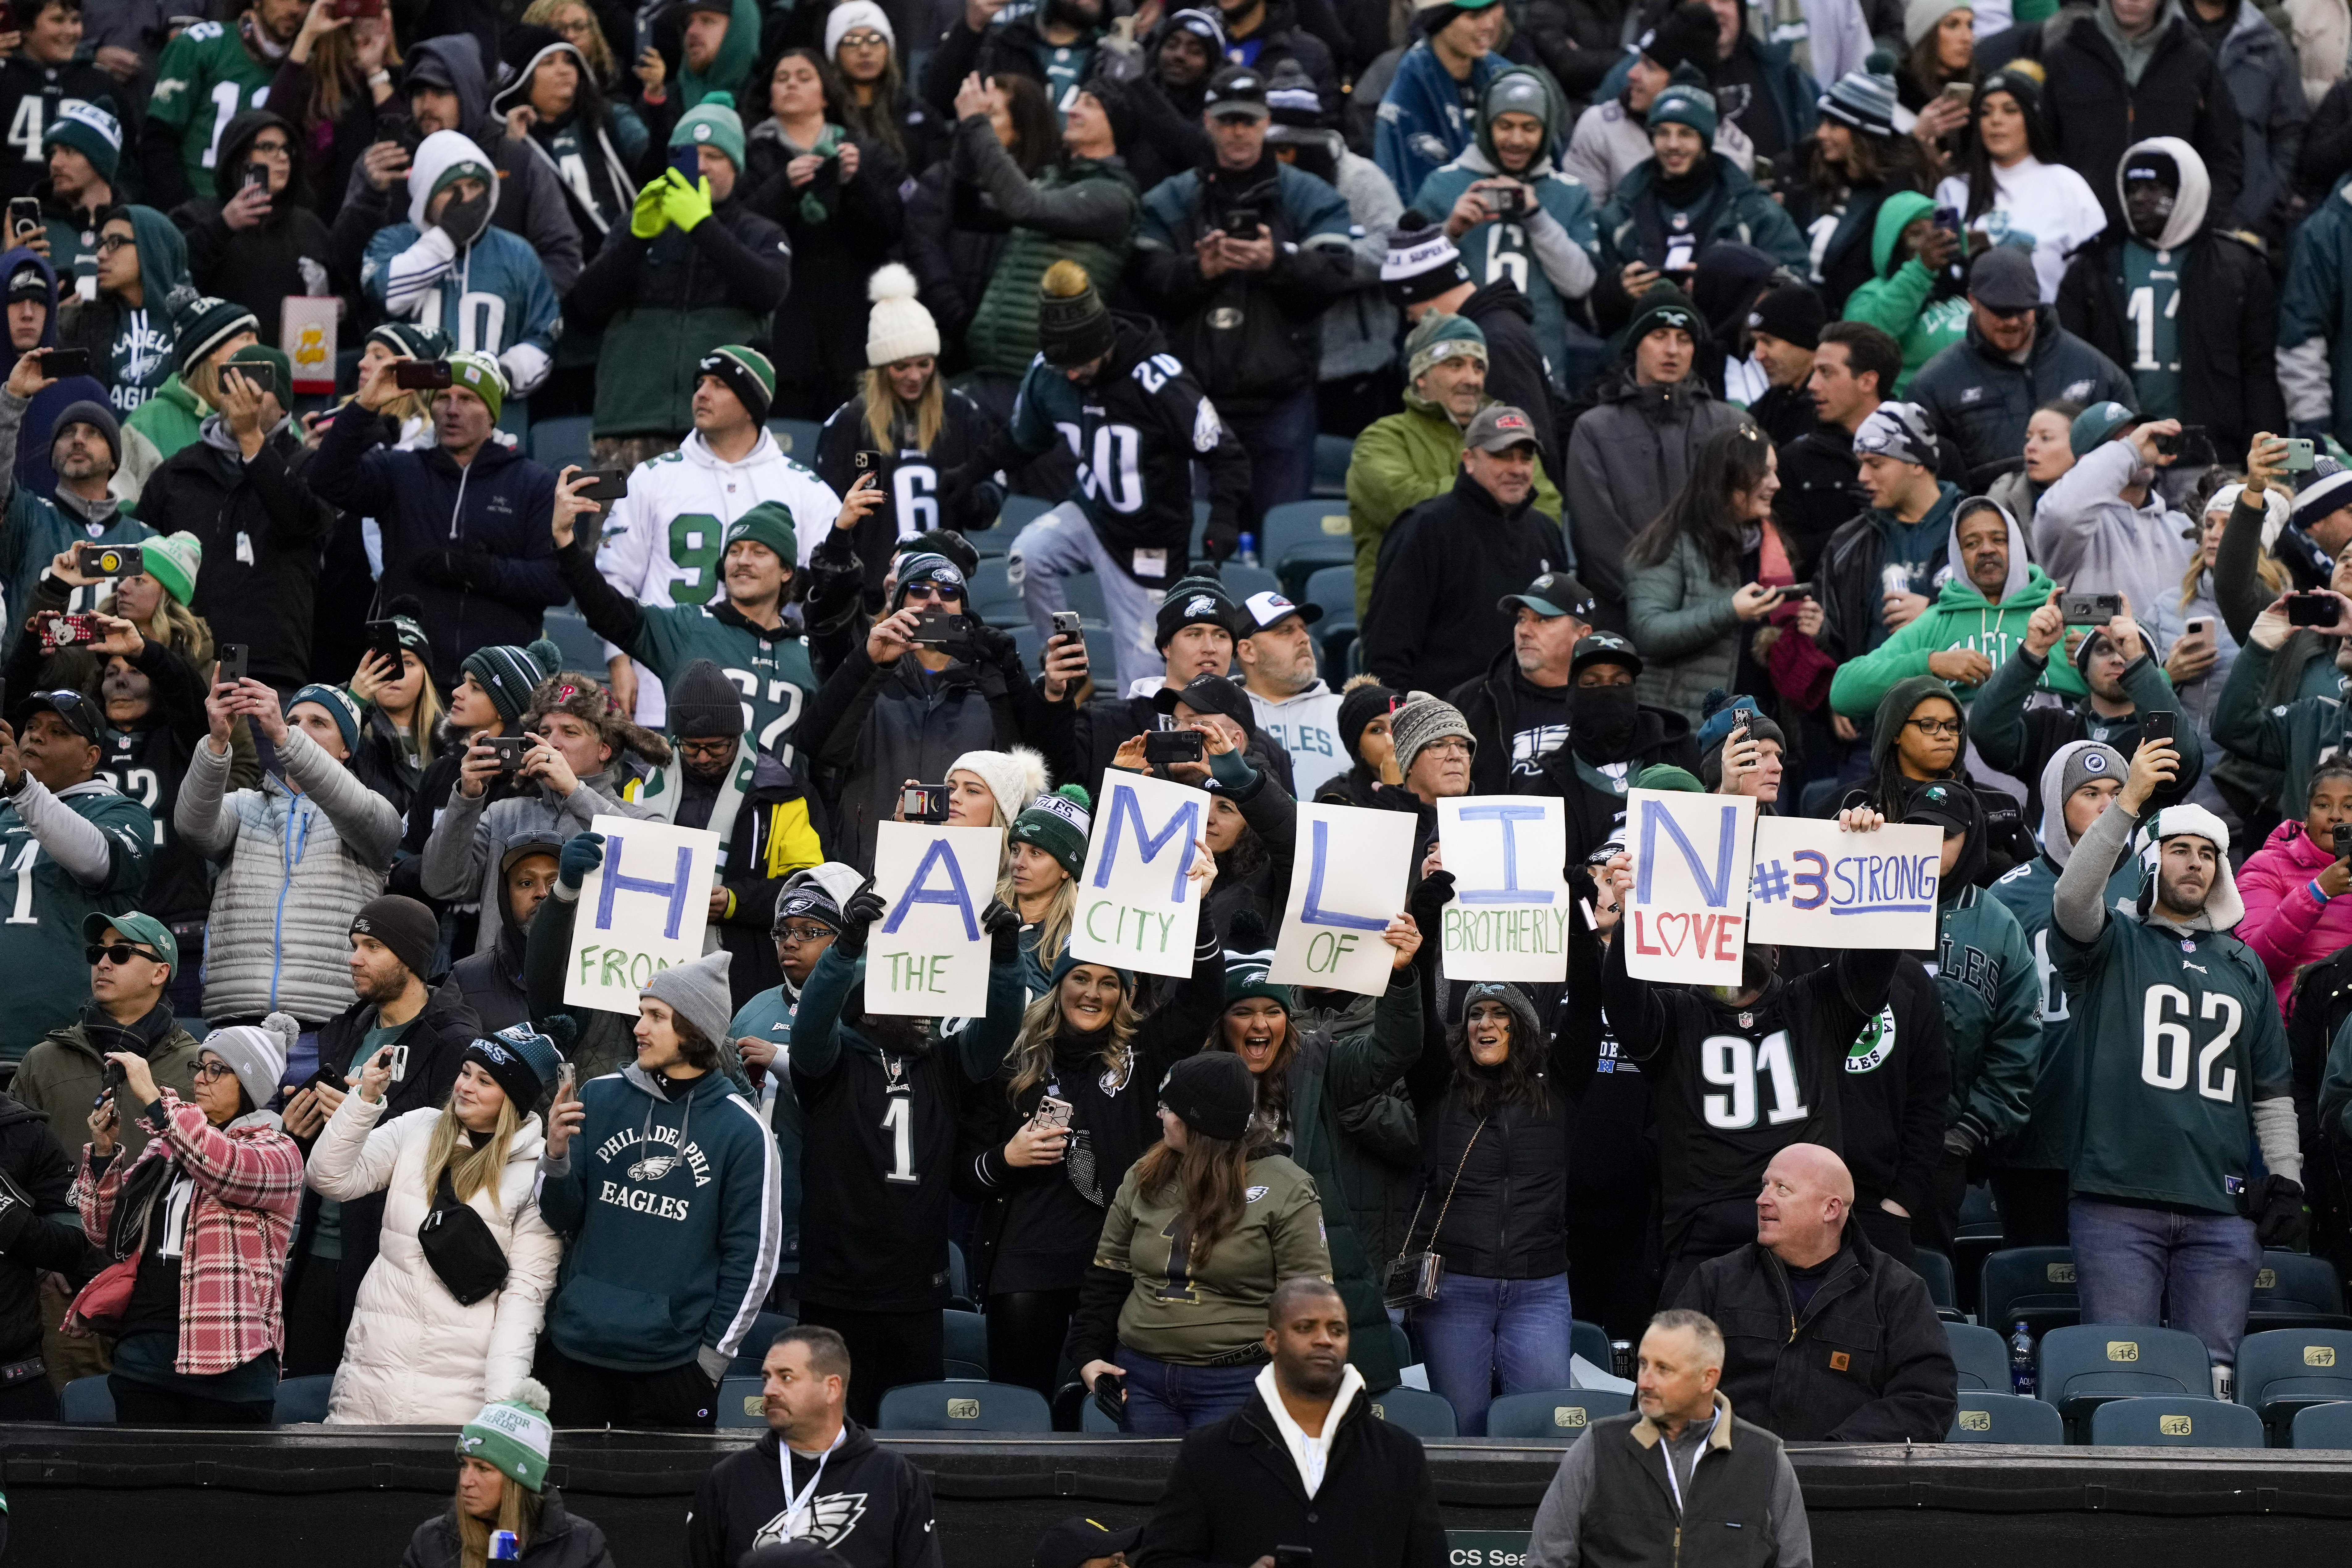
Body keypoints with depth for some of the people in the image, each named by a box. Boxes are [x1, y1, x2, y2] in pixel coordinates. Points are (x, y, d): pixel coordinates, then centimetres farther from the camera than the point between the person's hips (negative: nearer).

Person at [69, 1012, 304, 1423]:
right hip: (143, 1340, 5)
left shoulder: (277, 1153, 2)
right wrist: (103, 1151, 2)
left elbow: (228, 1169, -22)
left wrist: (153, 1099, -19)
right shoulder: (166, 1146, 18)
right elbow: (111, 1241, 15)